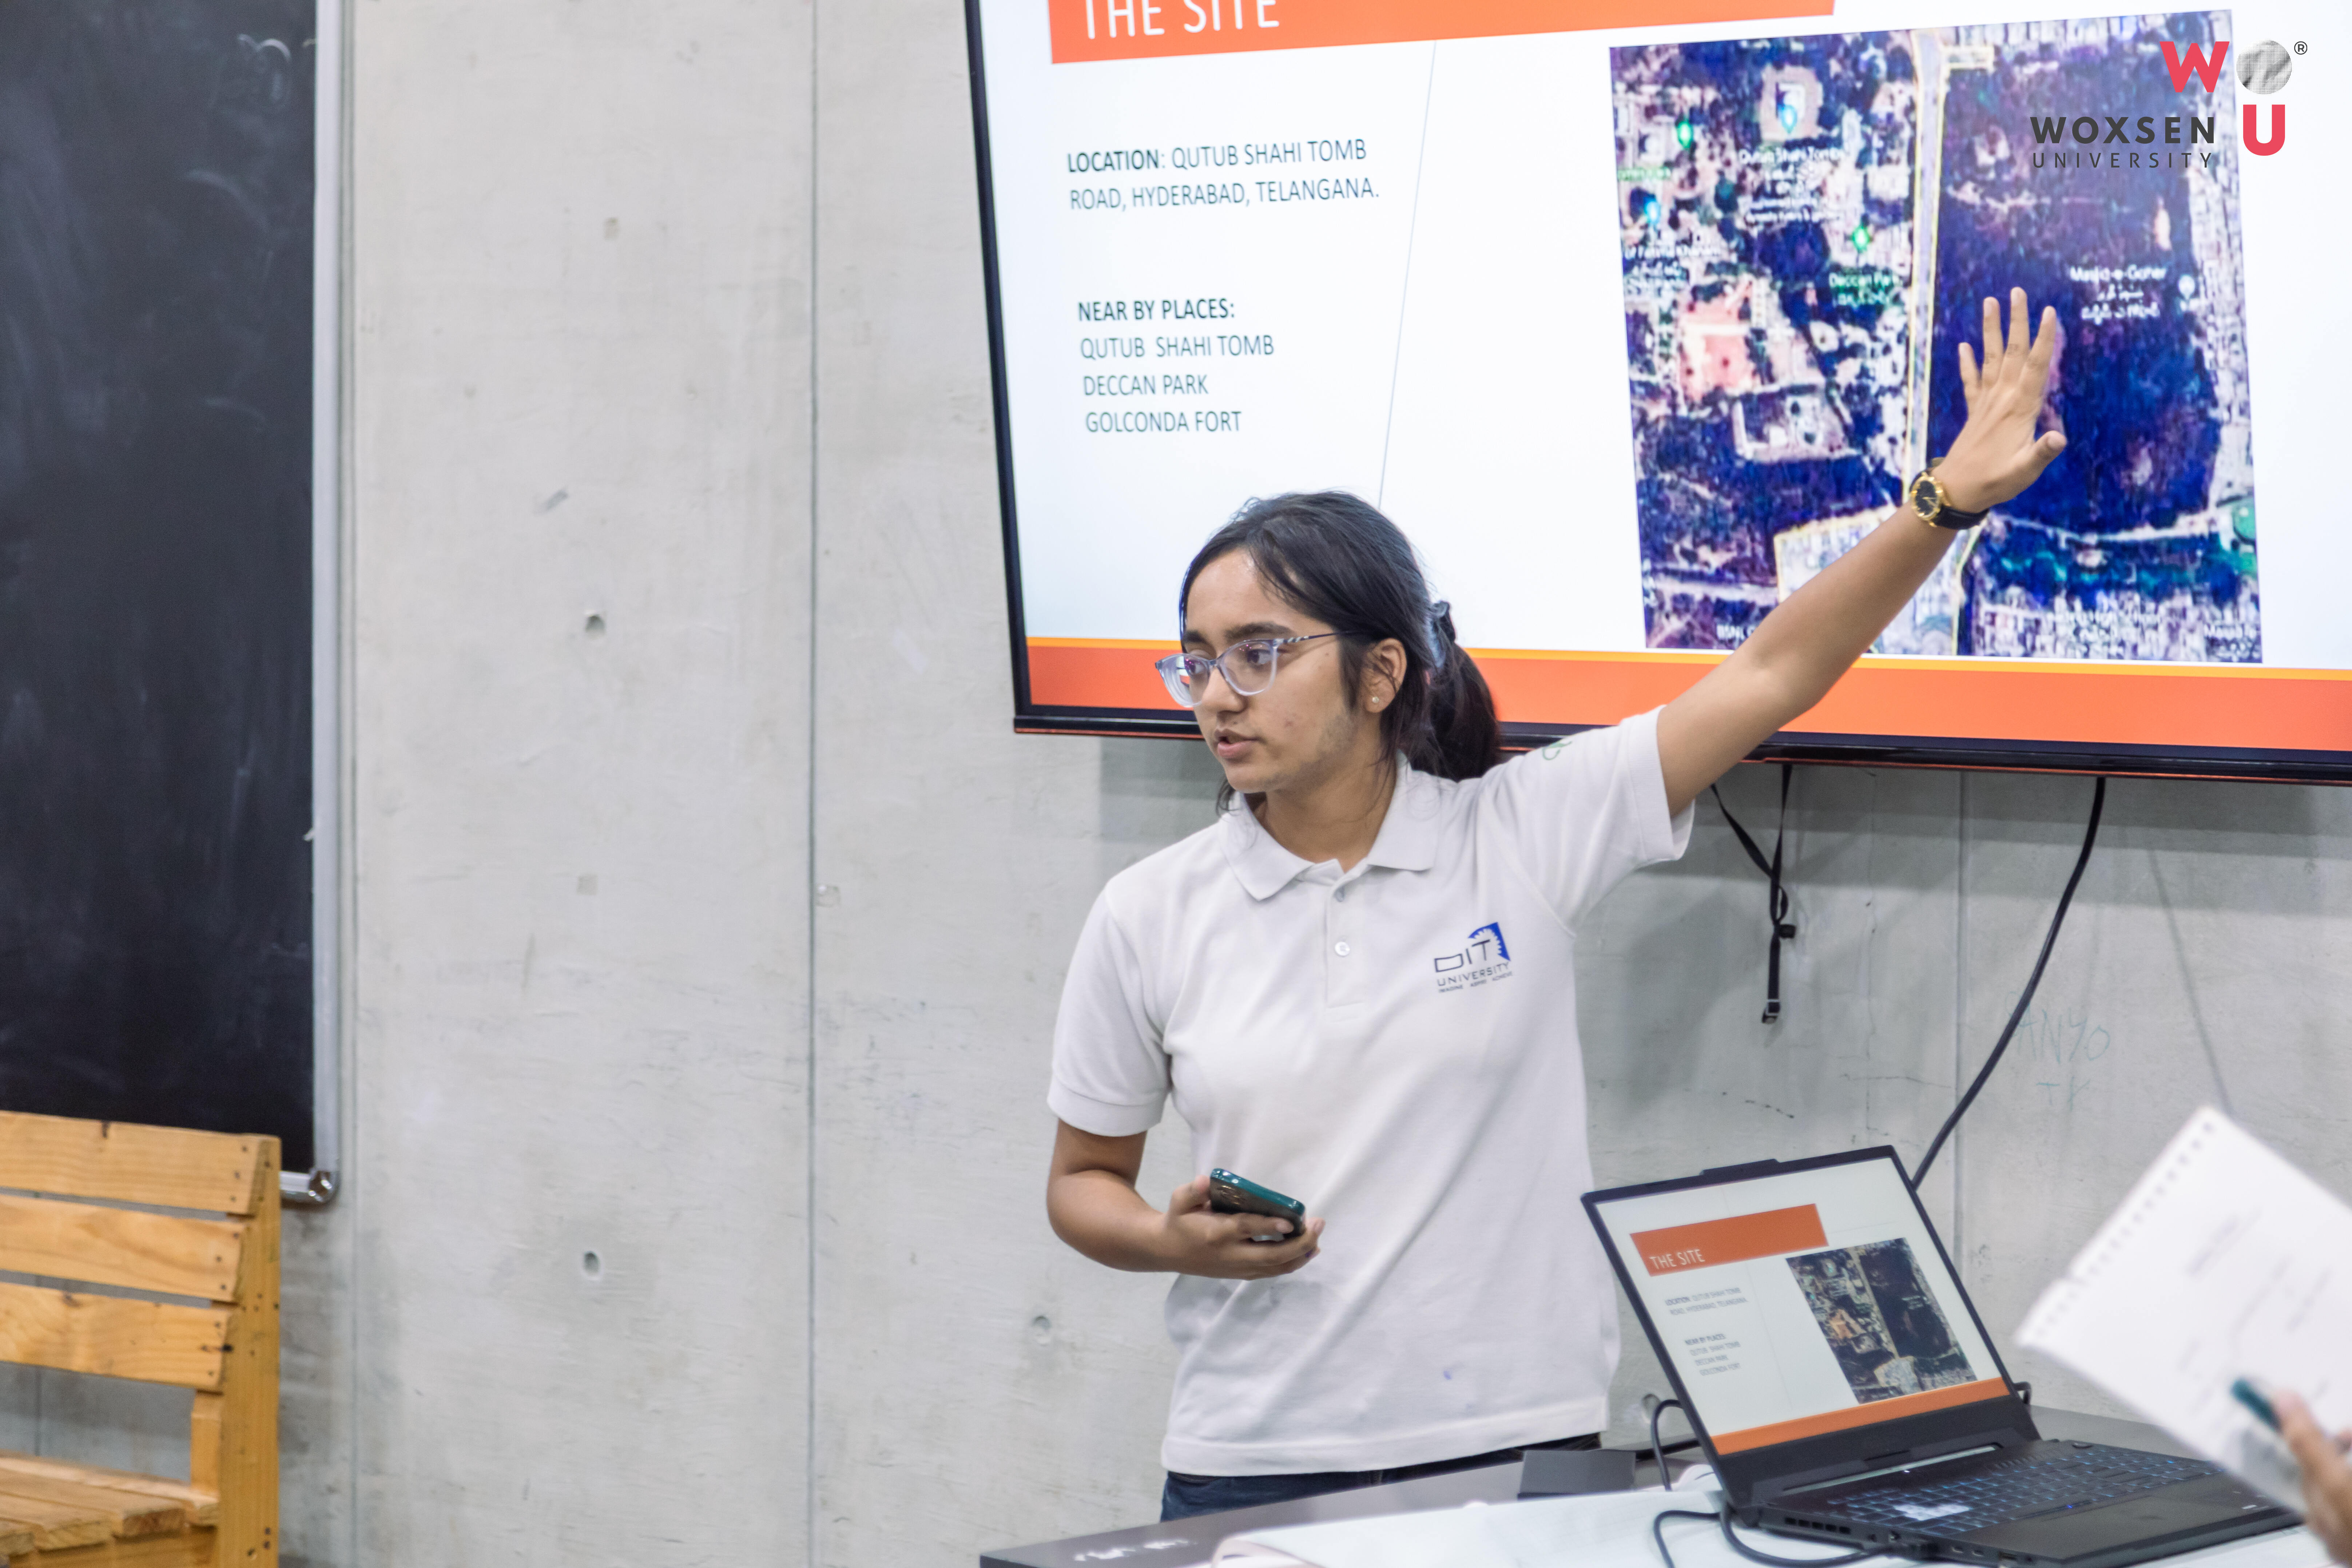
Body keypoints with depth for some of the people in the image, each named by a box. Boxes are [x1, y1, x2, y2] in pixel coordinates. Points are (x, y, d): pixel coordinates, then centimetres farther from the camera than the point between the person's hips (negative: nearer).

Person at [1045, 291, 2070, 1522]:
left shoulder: (1525, 836, -2)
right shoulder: (1149, 915, 1)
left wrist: (1948, 499, -11)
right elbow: (1083, 1182, 11)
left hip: (1517, 1450, 0)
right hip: (1254, 1465, 1)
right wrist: (1171, 1243, -11)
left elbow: (1771, 675, -5)